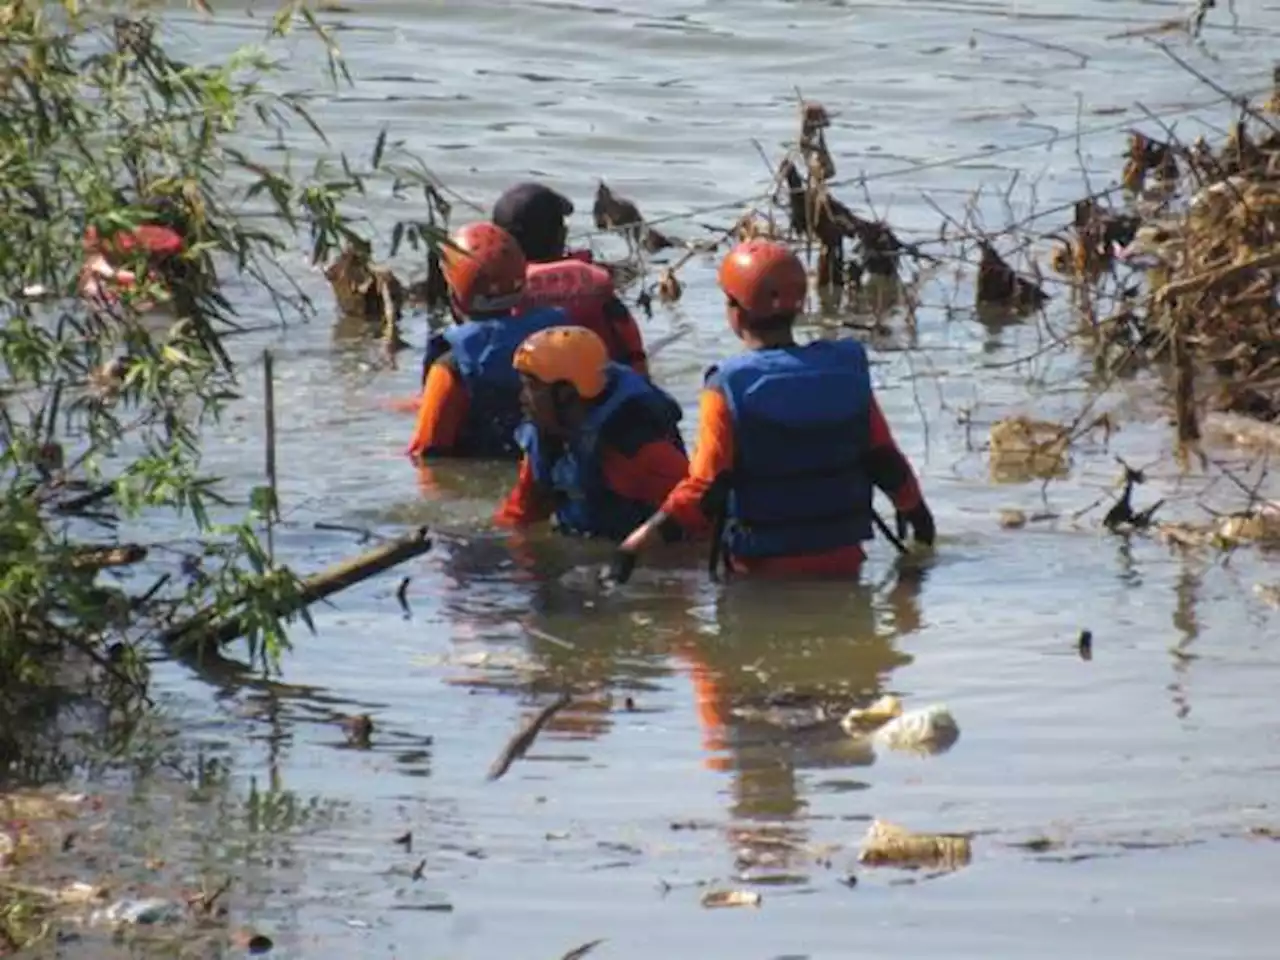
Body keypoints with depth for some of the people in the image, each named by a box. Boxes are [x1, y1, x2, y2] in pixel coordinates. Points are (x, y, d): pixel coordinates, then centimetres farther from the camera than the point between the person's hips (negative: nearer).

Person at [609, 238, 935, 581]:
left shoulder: (728, 388, -11)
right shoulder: (847, 371, 1)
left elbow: (705, 488, -15)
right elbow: (885, 460, 8)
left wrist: (646, 535, -7)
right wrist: (913, 505, 27)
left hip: (763, 568, -4)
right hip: (842, 560, 4)